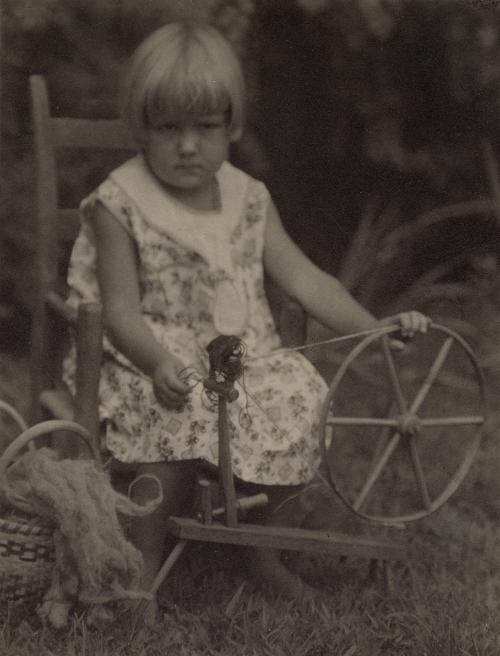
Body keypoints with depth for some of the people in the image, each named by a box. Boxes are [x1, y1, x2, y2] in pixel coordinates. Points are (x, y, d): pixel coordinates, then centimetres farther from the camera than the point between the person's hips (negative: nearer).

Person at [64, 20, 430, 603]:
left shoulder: (248, 200, 9)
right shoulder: (121, 205, -5)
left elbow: (303, 279, 8)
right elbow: (121, 312, -10)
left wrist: (375, 326, -3)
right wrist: (159, 362, -30)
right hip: (156, 367, -5)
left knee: (305, 400, -20)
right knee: (180, 429, -34)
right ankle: (142, 565, -11)